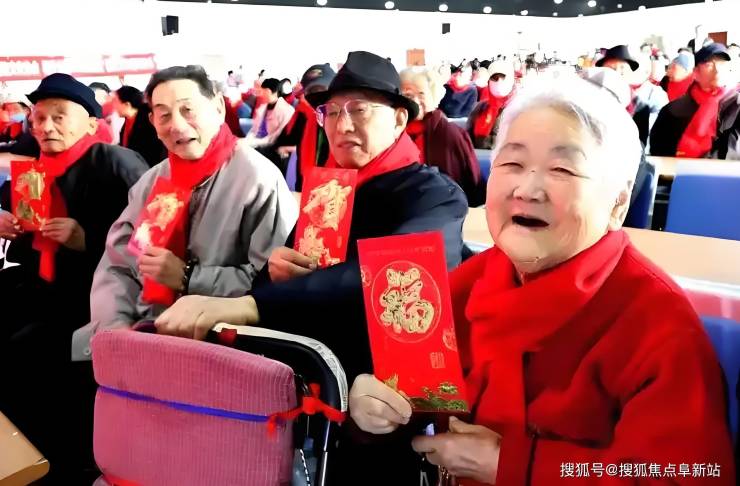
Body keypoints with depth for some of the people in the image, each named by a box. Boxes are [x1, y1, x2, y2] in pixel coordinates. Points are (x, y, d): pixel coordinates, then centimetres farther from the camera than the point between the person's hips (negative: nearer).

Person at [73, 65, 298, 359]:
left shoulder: (258, 179, -12)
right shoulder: (152, 180, 10)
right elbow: (116, 266, 9)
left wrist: (187, 278, -17)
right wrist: (115, 326, -8)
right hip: (142, 324, 7)